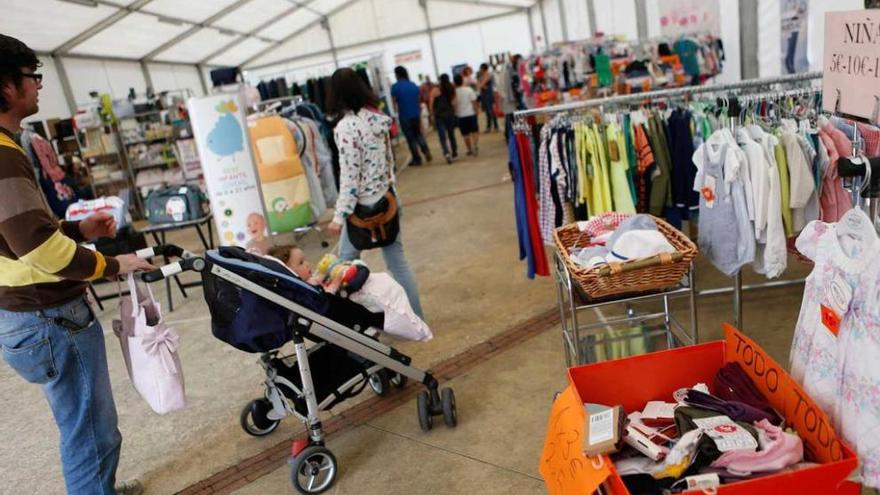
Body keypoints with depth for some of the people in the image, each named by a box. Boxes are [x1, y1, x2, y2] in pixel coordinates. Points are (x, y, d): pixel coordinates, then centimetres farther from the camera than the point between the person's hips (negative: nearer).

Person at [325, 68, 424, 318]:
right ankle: (415, 316, 16)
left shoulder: (346, 127, -18)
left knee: (347, 260, 13)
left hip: (364, 204, -7)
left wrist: (339, 215, -16)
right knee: (397, 259, 11)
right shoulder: (378, 117, 3)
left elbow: (349, 175, -20)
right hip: (388, 197, 7)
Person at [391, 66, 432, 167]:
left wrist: (395, 113, 5)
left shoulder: (395, 87, -9)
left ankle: (417, 159, 9)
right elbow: (418, 101, 11)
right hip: (416, 114, 4)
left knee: (410, 138, 6)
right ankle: (426, 151, 1)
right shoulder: (414, 85, 5)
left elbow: (394, 102, -7)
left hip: (404, 116, -4)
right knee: (418, 134, 21)